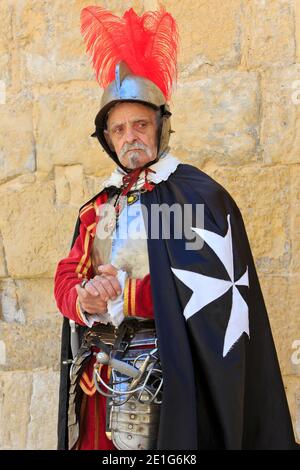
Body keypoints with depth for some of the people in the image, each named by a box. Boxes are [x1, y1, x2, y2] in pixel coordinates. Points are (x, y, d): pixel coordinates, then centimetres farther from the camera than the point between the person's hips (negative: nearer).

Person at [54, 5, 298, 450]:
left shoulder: (197, 193, -7)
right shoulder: (99, 207, 13)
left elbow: (211, 291, -16)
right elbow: (67, 277, 6)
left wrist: (122, 294, -15)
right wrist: (86, 300, -17)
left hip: (170, 383, -6)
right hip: (100, 382, 6)